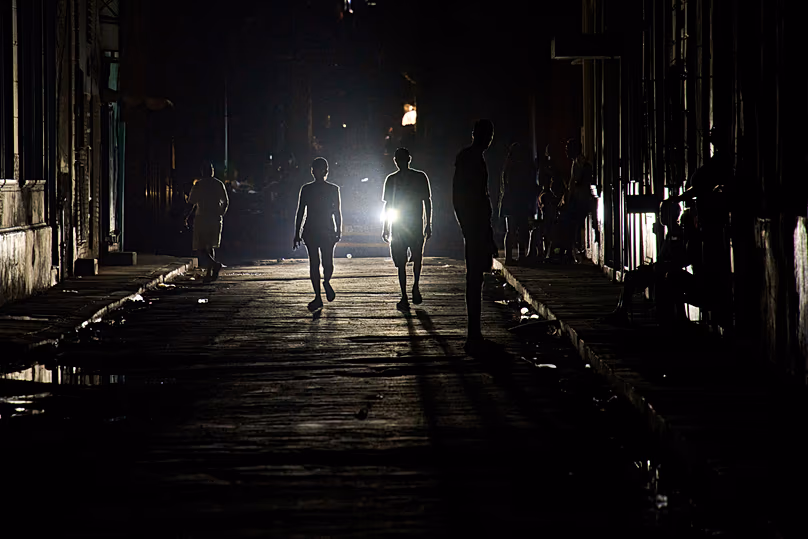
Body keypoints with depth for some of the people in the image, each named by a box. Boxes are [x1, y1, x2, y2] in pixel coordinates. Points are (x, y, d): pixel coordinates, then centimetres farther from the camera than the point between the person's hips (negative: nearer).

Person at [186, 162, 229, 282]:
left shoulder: (198, 185, -6)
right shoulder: (219, 184, 6)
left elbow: (191, 203, -5)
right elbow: (226, 202, 11)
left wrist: (187, 217, 9)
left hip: (201, 219, -4)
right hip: (216, 220, 4)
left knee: (200, 248, -3)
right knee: (210, 246, 16)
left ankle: (214, 264, -27)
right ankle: (209, 273, 11)